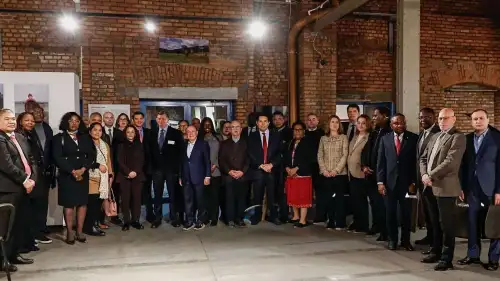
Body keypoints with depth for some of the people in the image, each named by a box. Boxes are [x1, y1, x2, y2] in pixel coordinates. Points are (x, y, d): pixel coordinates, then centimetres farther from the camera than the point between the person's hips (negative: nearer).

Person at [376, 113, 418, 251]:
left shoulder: (413, 138, 0)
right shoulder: (385, 139, 5)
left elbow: (416, 161, -2)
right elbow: (381, 162, 4)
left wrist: (413, 182, -6)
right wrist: (380, 182, -3)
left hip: (406, 182, -1)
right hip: (389, 182, 1)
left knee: (406, 213, 7)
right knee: (390, 212, 8)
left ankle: (405, 240, 22)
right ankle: (392, 240, 22)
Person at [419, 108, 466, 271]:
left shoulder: (458, 137, -9)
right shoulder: (435, 137, 17)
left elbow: (450, 162, -20)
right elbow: (423, 158, 15)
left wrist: (430, 176, -15)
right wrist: (424, 175, -3)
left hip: (446, 187, -8)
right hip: (431, 187, 8)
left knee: (447, 224, 1)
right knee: (435, 223, 17)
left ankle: (446, 259, 11)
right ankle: (437, 252, 30)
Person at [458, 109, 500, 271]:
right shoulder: (467, 139, 8)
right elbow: (463, 165, 8)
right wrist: (461, 187, 2)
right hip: (471, 187, 4)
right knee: (472, 223, 9)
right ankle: (473, 255, 20)